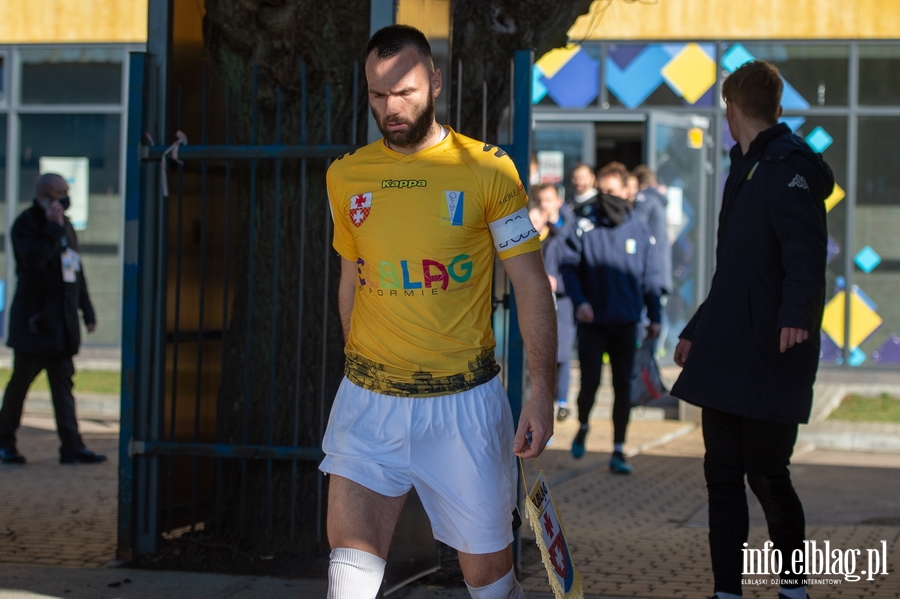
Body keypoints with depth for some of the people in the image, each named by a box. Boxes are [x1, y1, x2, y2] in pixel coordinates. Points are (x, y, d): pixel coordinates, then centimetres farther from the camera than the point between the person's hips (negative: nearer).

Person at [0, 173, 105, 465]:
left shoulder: (65, 226, 15)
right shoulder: (25, 225, -7)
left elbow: (76, 271, 19)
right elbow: (34, 260, -24)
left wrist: (87, 310, 17)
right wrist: (52, 229, -21)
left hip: (62, 319, 7)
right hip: (34, 318, -6)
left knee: (63, 381, 2)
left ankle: (71, 446, -2)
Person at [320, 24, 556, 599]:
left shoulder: (487, 168, -4)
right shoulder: (346, 176, 6)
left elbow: (531, 283, -3)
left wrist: (544, 390, -9)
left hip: (465, 400, -2)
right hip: (370, 401, 2)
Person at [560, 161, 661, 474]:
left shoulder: (639, 231, 3)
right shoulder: (585, 227, -2)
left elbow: (650, 277, 7)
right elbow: (569, 267, -3)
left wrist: (654, 317, 5)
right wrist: (579, 301, -17)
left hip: (626, 322, 2)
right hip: (592, 321, -1)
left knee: (623, 386, 3)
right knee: (590, 381, -1)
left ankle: (618, 451, 10)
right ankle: (583, 427, 29)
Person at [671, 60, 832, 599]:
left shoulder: (789, 168, -10)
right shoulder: (745, 171, 20)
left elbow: (805, 252, -26)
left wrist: (796, 313, -42)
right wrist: (697, 331, 31)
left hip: (770, 358, -9)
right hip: (727, 353, 9)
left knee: (767, 474, -3)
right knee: (723, 474, 8)